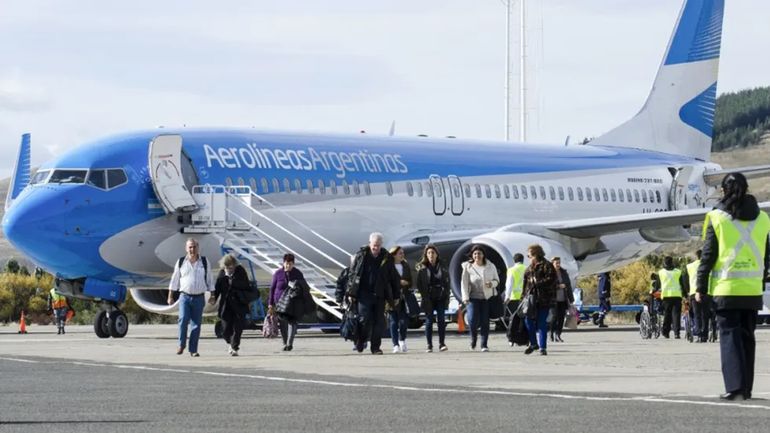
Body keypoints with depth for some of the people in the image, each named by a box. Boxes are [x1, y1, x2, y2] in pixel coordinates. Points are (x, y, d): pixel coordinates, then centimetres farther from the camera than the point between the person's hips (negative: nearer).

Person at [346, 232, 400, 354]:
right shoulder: (361, 255, 1)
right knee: (365, 319, -10)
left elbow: (394, 278, 11)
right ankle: (361, 340, 14)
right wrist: (351, 293, 1)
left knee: (379, 321, 0)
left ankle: (375, 347, 8)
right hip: (364, 293, -2)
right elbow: (352, 273, 5)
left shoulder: (387, 258, 5)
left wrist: (396, 296, 10)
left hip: (379, 295, 2)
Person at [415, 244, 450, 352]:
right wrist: (424, 296, -7)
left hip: (440, 298, 1)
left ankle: (442, 344, -2)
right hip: (428, 298, -1)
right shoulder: (422, 268, 2)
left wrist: (446, 296, 0)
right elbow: (419, 284, 1)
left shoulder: (442, 267, 6)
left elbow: (447, 282, 8)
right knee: (429, 321, 1)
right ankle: (429, 345, 5)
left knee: (441, 320, -4)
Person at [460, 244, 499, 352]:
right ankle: (473, 337, 16)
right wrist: (465, 298, -15)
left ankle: (484, 344, 8)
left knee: (485, 321, -1)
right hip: (473, 298, -1)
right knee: (473, 319, -14)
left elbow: (497, 280, 13)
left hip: (487, 298, 1)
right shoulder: (468, 267, -1)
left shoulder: (490, 266, 4)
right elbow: (464, 283, -5)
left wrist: (492, 283, -12)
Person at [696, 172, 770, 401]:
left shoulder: (717, 217, -5)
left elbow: (708, 255, -4)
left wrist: (701, 288, 1)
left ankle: (735, 386, -14)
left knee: (730, 335, -3)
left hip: (726, 289, -4)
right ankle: (746, 388, 16)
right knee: (747, 336, 12)